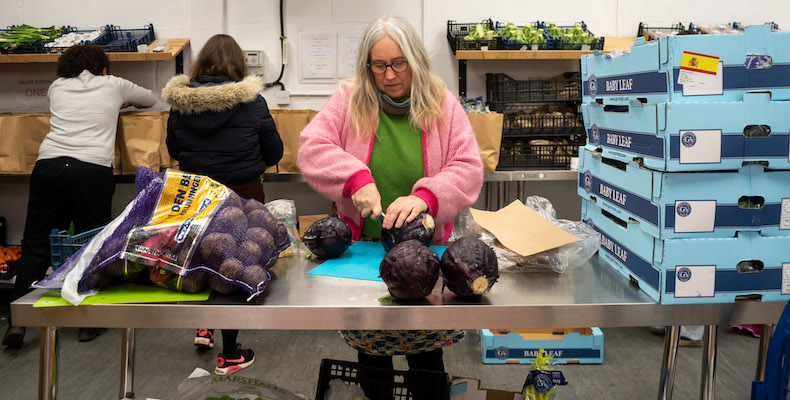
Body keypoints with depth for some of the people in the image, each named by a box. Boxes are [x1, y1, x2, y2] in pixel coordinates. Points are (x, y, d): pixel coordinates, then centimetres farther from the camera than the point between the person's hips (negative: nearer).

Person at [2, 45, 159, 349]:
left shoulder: (56, 87, 21)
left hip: (48, 166, 3)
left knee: (36, 244, 9)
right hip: (93, 170, -2)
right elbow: (151, 99, 32)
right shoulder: (113, 85, 15)